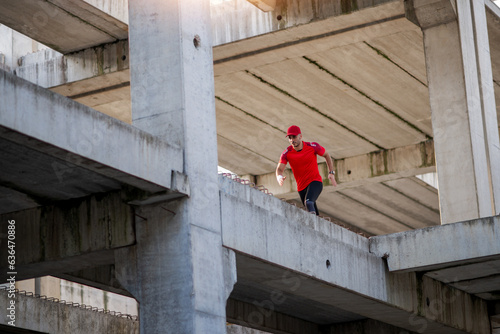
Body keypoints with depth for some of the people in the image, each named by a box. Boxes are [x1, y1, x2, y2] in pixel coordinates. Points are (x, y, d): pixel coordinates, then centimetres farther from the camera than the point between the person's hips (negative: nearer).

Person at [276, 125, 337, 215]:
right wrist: (279, 177, -38)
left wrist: (331, 173, 1)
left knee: (308, 202, -34)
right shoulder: (286, 153, -7)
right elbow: (279, 169, -13)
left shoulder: (313, 147, -10)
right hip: (301, 187, 3)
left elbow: (326, 155, 8)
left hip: (315, 182, -3)